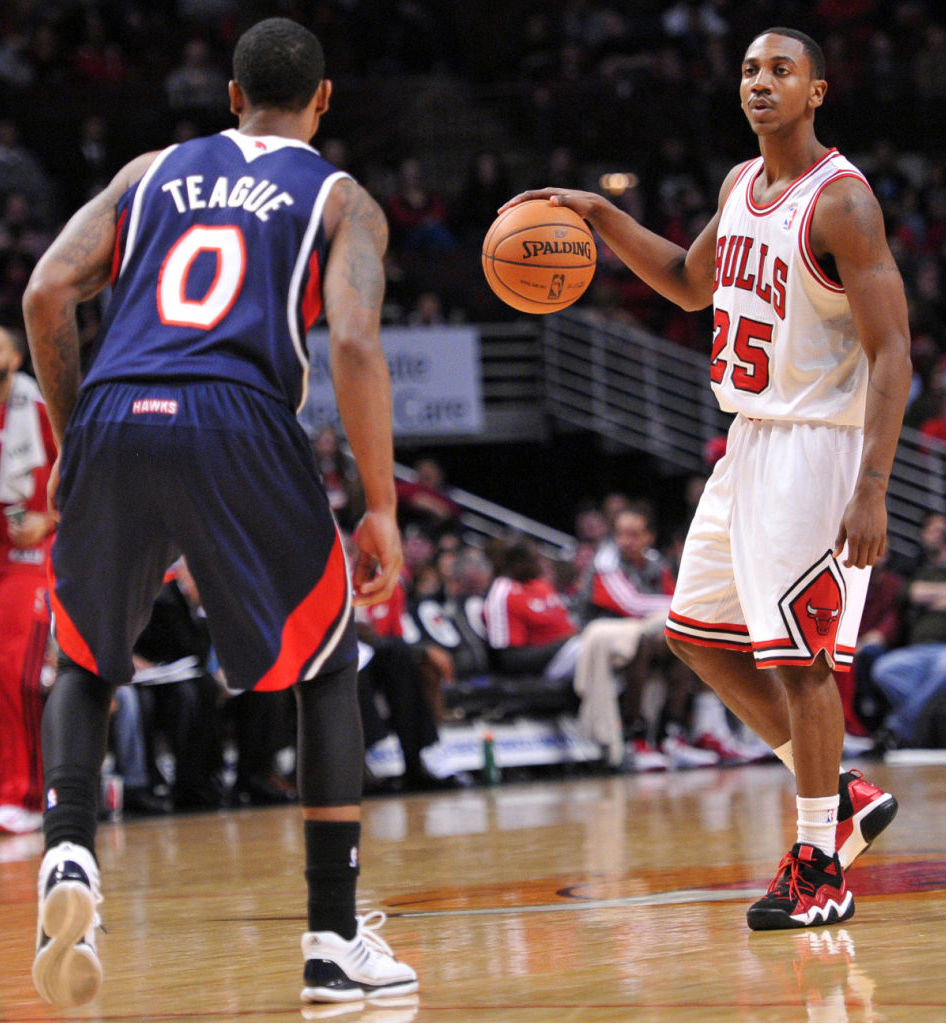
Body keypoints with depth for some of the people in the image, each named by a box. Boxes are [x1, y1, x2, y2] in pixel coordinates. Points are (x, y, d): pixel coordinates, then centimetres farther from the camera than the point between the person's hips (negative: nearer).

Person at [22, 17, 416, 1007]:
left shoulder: (151, 172, 25)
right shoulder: (340, 200, 16)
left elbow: (47, 294, 12)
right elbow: (354, 343, -2)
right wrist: (381, 508, 0)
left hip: (112, 417, 2)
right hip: (238, 424, -2)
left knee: (85, 665, 23)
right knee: (326, 667, 16)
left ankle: (68, 858, -5)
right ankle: (335, 940, 11)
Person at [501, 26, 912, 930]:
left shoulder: (840, 200, -16)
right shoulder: (741, 184, 10)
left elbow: (891, 352, -20)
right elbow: (692, 285, 28)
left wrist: (872, 491, -27)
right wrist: (599, 217, 14)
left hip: (815, 447, -9)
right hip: (750, 440, 9)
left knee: (796, 650, -9)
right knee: (698, 632, 13)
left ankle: (820, 866, 0)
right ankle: (841, 800, 21)